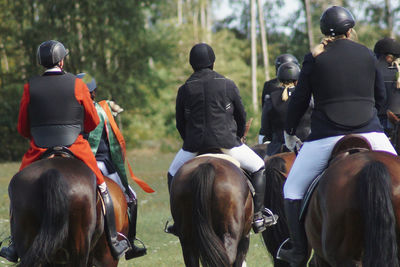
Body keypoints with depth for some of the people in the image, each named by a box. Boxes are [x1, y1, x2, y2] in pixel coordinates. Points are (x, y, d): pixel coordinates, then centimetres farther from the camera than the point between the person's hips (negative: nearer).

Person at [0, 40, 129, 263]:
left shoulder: (30, 87, -1)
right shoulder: (77, 84, -3)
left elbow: (22, 129, 5)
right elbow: (93, 122, 6)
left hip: (39, 152, 1)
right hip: (76, 148, -1)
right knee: (102, 189, 17)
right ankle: (113, 242, 18)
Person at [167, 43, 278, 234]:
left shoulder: (184, 89, 2)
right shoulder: (228, 85, 0)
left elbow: (180, 123, 9)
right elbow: (241, 116, 9)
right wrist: (238, 138, 27)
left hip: (194, 146, 1)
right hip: (226, 144, -1)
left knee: (173, 175, 25)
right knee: (259, 168, 17)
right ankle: (258, 216, 7)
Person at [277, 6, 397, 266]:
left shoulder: (315, 58, 2)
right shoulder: (367, 54, 9)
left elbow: (299, 100, 4)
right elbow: (381, 97, 16)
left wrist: (289, 132, 19)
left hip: (327, 136, -1)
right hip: (371, 133, 2)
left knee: (293, 189, 13)